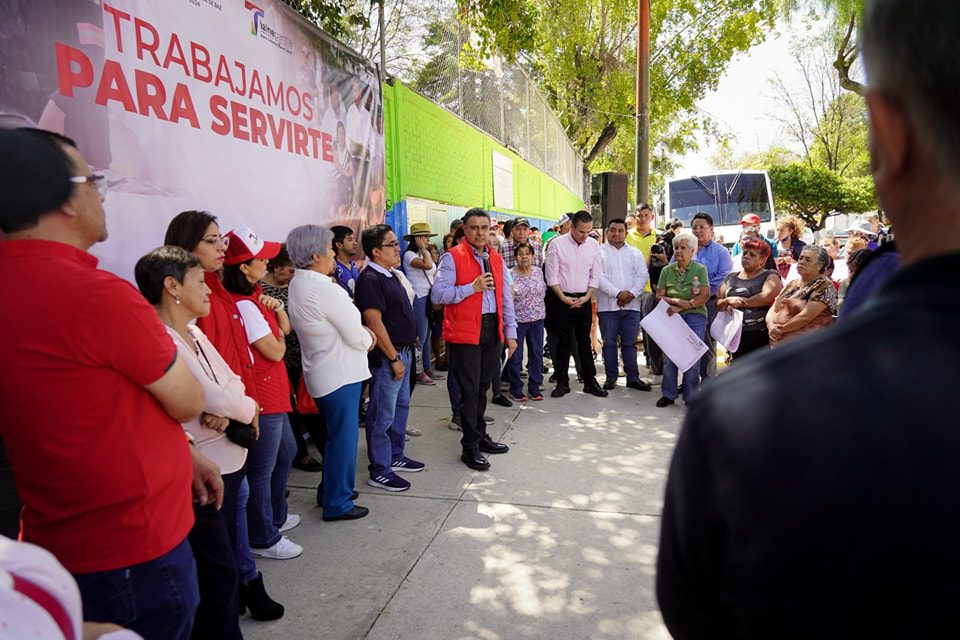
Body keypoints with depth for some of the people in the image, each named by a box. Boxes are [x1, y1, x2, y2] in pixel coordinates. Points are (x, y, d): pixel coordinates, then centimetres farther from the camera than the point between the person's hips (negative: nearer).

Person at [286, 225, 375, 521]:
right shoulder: (325, 289, -23)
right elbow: (357, 338, -18)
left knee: (337, 434, 22)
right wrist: (368, 339, 3)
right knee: (343, 436, 3)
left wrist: (362, 331, 2)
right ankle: (338, 503, 16)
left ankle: (330, 491, 35)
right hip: (340, 373, -10)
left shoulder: (297, 285, 7)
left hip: (320, 372, 10)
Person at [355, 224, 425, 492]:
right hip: (387, 356, -10)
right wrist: (394, 358, -20)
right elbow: (374, 322, -22)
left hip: (402, 352, 10)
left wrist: (405, 351, 17)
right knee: (383, 414, -1)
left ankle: (396, 456, 33)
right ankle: (379, 472, 9)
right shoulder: (370, 279, -18)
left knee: (400, 406, 19)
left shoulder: (389, 274, 13)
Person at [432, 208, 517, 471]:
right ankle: (470, 447, 12)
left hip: (492, 330, 6)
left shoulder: (496, 258, 13)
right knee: (470, 390, 0)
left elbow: (505, 297, 15)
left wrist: (510, 332, 12)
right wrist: (472, 287, -19)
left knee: (482, 387, 16)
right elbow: (438, 294, -16)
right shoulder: (453, 257, -7)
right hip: (465, 333, -6)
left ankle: (480, 436, 32)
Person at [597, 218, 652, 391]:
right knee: (609, 343, 3)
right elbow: (599, 277, -9)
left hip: (631, 305, 3)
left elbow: (643, 275, 4)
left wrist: (631, 293, -12)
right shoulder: (599, 252, 2)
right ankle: (611, 377, 13)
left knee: (630, 343, 6)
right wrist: (617, 293, -16)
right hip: (608, 305, -2)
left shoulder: (635, 253, 14)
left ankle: (633, 378, 12)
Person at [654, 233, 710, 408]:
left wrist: (681, 307, -15)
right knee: (669, 355, -1)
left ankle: (691, 397, 7)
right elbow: (659, 296, 7)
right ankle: (668, 394, 10)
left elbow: (705, 296, -6)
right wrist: (676, 301, -13)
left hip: (695, 316, -2)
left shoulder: (700, 269, 4)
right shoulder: (667, 270, 11)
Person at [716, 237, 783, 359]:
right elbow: (718, 304, 12)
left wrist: (741, 302, -6)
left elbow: (767, 296, -15)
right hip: (736, 335, 4)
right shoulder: (731, 277, 19)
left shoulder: (770, 276, 5)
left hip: (761, 335, -4)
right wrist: (729, 301, -10)